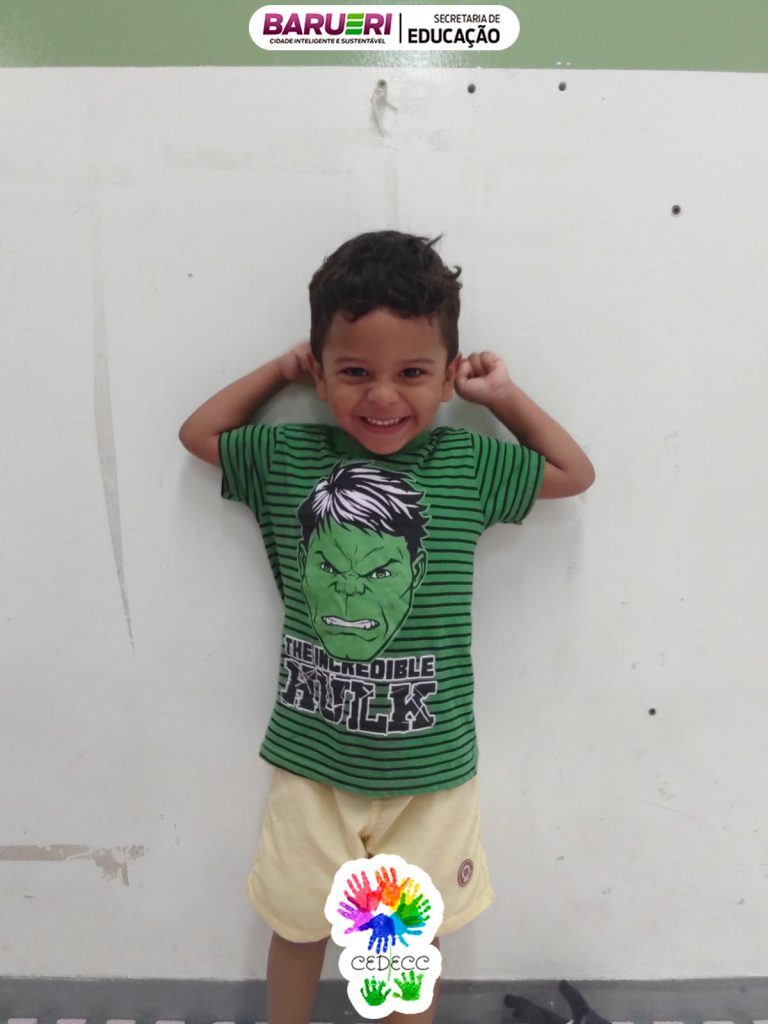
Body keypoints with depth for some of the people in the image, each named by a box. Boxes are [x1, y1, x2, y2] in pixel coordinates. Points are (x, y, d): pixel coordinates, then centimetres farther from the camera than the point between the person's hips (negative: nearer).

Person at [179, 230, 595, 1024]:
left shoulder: (468, 465, -8)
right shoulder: (286, 456, -7)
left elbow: (576, 473, 5)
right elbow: (198, 434, 10)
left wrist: (504, 394, -1)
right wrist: (279, 369, 3)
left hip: (430, 767, 0)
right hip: (310, 759, 1)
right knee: (297, 925, 21)